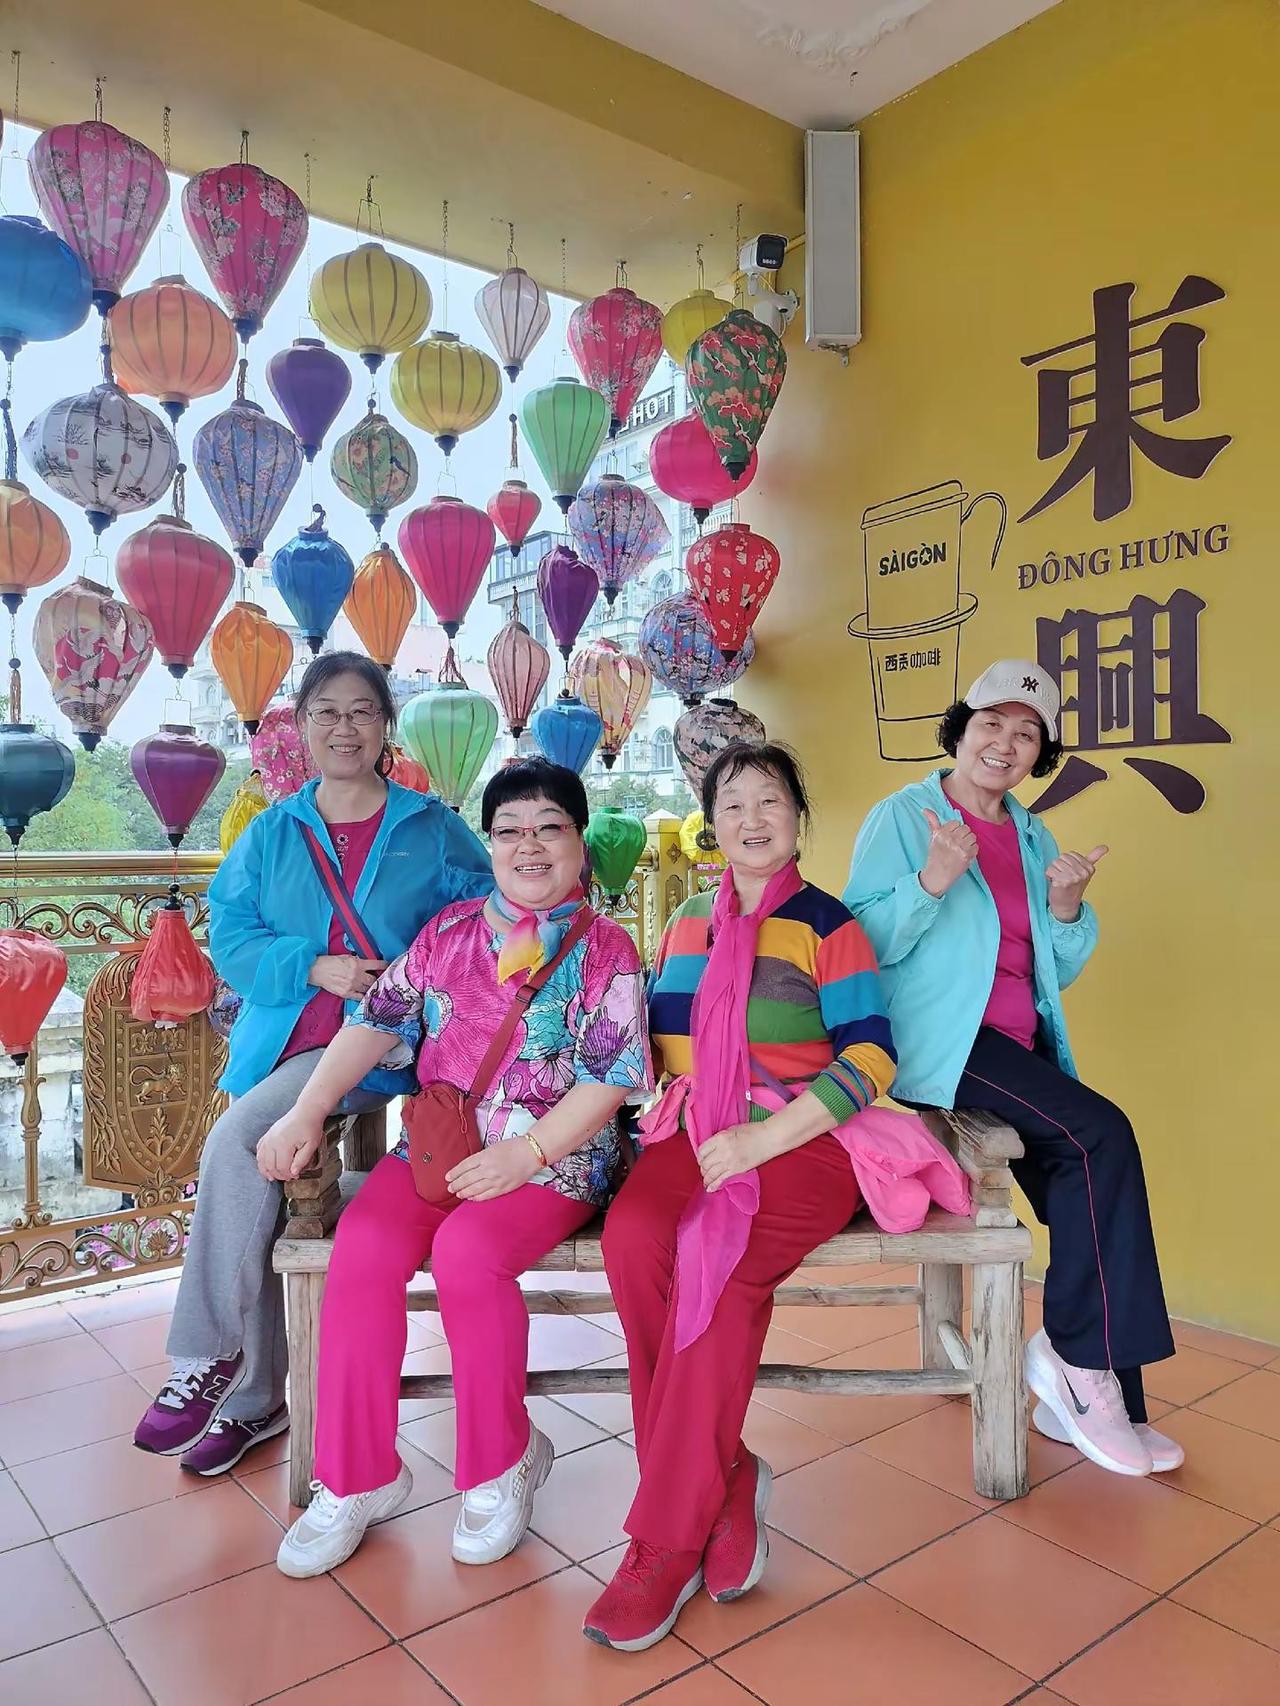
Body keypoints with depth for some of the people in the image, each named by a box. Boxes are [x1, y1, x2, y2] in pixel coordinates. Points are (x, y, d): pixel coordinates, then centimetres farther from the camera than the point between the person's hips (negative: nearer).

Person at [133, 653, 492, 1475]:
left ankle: (208, 1358, -7)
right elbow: (231, 937, 5)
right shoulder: (270, 834, 11)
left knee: (236, 1141, -24)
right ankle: (253, 1400, 22)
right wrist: (316, 967, -12)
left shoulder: (433, 829, 4)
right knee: (255, 1200, 2)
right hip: (280, 1038, 5)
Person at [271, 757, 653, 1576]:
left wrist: (525, 1152, -20)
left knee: (468, 1252, -30)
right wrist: (308, 1110, -5)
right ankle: (357, 1477, -1)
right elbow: (380, 1019, 7)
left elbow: (613, 1074, -9)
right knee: (361, 1251, -21)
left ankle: (504, 1463, -3)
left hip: (553, 1154, -4)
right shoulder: (450, 931, 12)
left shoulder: (605, 949, 0)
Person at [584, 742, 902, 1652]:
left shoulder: (828, 922, 2)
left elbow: (871, 1056, -7)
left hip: (802, 1140, -4)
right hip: (693, 1134, 4)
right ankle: (725, 1485, -13)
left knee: (723, 1269, -32)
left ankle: (667, 1539, -16)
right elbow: (661, 1037, 27)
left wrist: (760, 1139, -17)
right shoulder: (689, 922, 19)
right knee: (633, 1237, -28)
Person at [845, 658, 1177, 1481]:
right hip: (942, 1040, -6)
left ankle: (1088, 1397, 8)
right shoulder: (903, 816, -1)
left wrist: (1066, 908, -3)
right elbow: (862, 941, -10)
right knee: (1103, 1136, -23)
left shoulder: (1035, 838, 16)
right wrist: (932, 881, -25)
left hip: (1022, 1045, 7)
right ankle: (1082, 1360, -7)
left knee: (1084, 1189, -9)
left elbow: (1058, 971, 17)